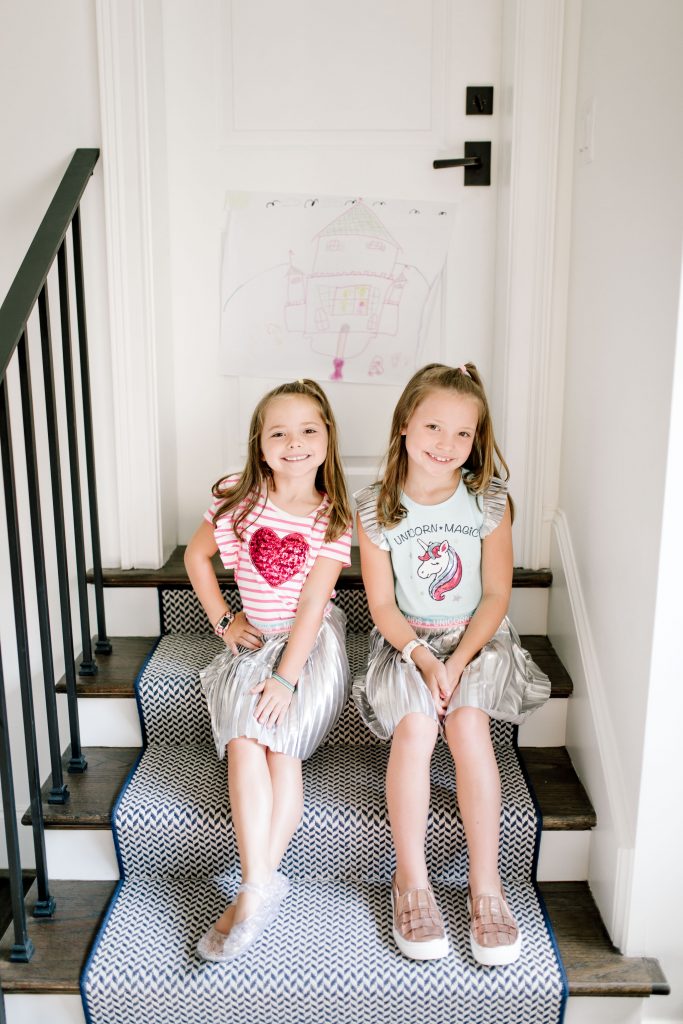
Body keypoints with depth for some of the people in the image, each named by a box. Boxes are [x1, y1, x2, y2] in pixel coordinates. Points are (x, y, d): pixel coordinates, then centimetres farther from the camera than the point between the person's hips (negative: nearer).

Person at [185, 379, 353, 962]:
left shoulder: (333, 516, -6)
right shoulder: (239, 498, 0)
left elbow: (312, 602, -15)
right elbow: (197, 556, 14)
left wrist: (286, 676, -24)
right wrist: (224, 620, 4)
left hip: (312, 642, -2)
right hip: (254, 641, 2)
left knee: (279, 736, -26)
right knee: (244, 737, -25)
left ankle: (256, 886, -21)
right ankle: (262, 886, -27)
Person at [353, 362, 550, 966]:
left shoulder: (489, 503, -4)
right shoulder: (376, 509, -5)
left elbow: (496, 596, -3)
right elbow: (382, 604, -4)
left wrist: (458, 658, -16)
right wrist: (422, 658, -19)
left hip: (477, 638, 0)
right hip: (406, 642, 0)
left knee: (467, 723, -28)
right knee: (415, 727, -28)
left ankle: (486, 886, -14)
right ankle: (411, 881, -12)